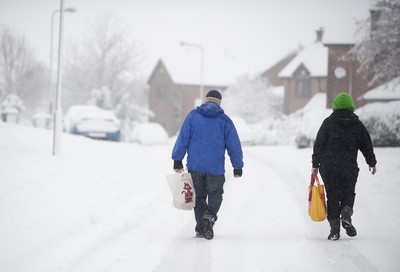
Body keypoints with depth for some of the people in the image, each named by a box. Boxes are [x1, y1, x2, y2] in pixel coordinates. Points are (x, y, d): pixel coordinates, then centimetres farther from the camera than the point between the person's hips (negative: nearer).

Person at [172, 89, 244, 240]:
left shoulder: (193, 115, 3)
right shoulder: (224, 120, 1)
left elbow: (183, 139, 0)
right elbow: (234, 146, 3)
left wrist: (177, 160, 5)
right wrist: (238, 167, 11)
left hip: (195, 166, 1)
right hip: (216, 167, -1)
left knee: (199, 195, 14)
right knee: (215, 194, 13)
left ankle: (201, 228, 10)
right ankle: (210, 216, -14)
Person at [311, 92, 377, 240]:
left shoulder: (328, 122, -1)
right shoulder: (357, 124, 4)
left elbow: (319, 144, -2)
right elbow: (367, 145, 12)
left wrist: (315, 165, 4)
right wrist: (372, 163, 25)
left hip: (328, 167, -1)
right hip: (350, 167, 1)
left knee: (332, 196, 4)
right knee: (348, 193, 15)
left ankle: (334, 229, 1)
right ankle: (346, 215, -12)